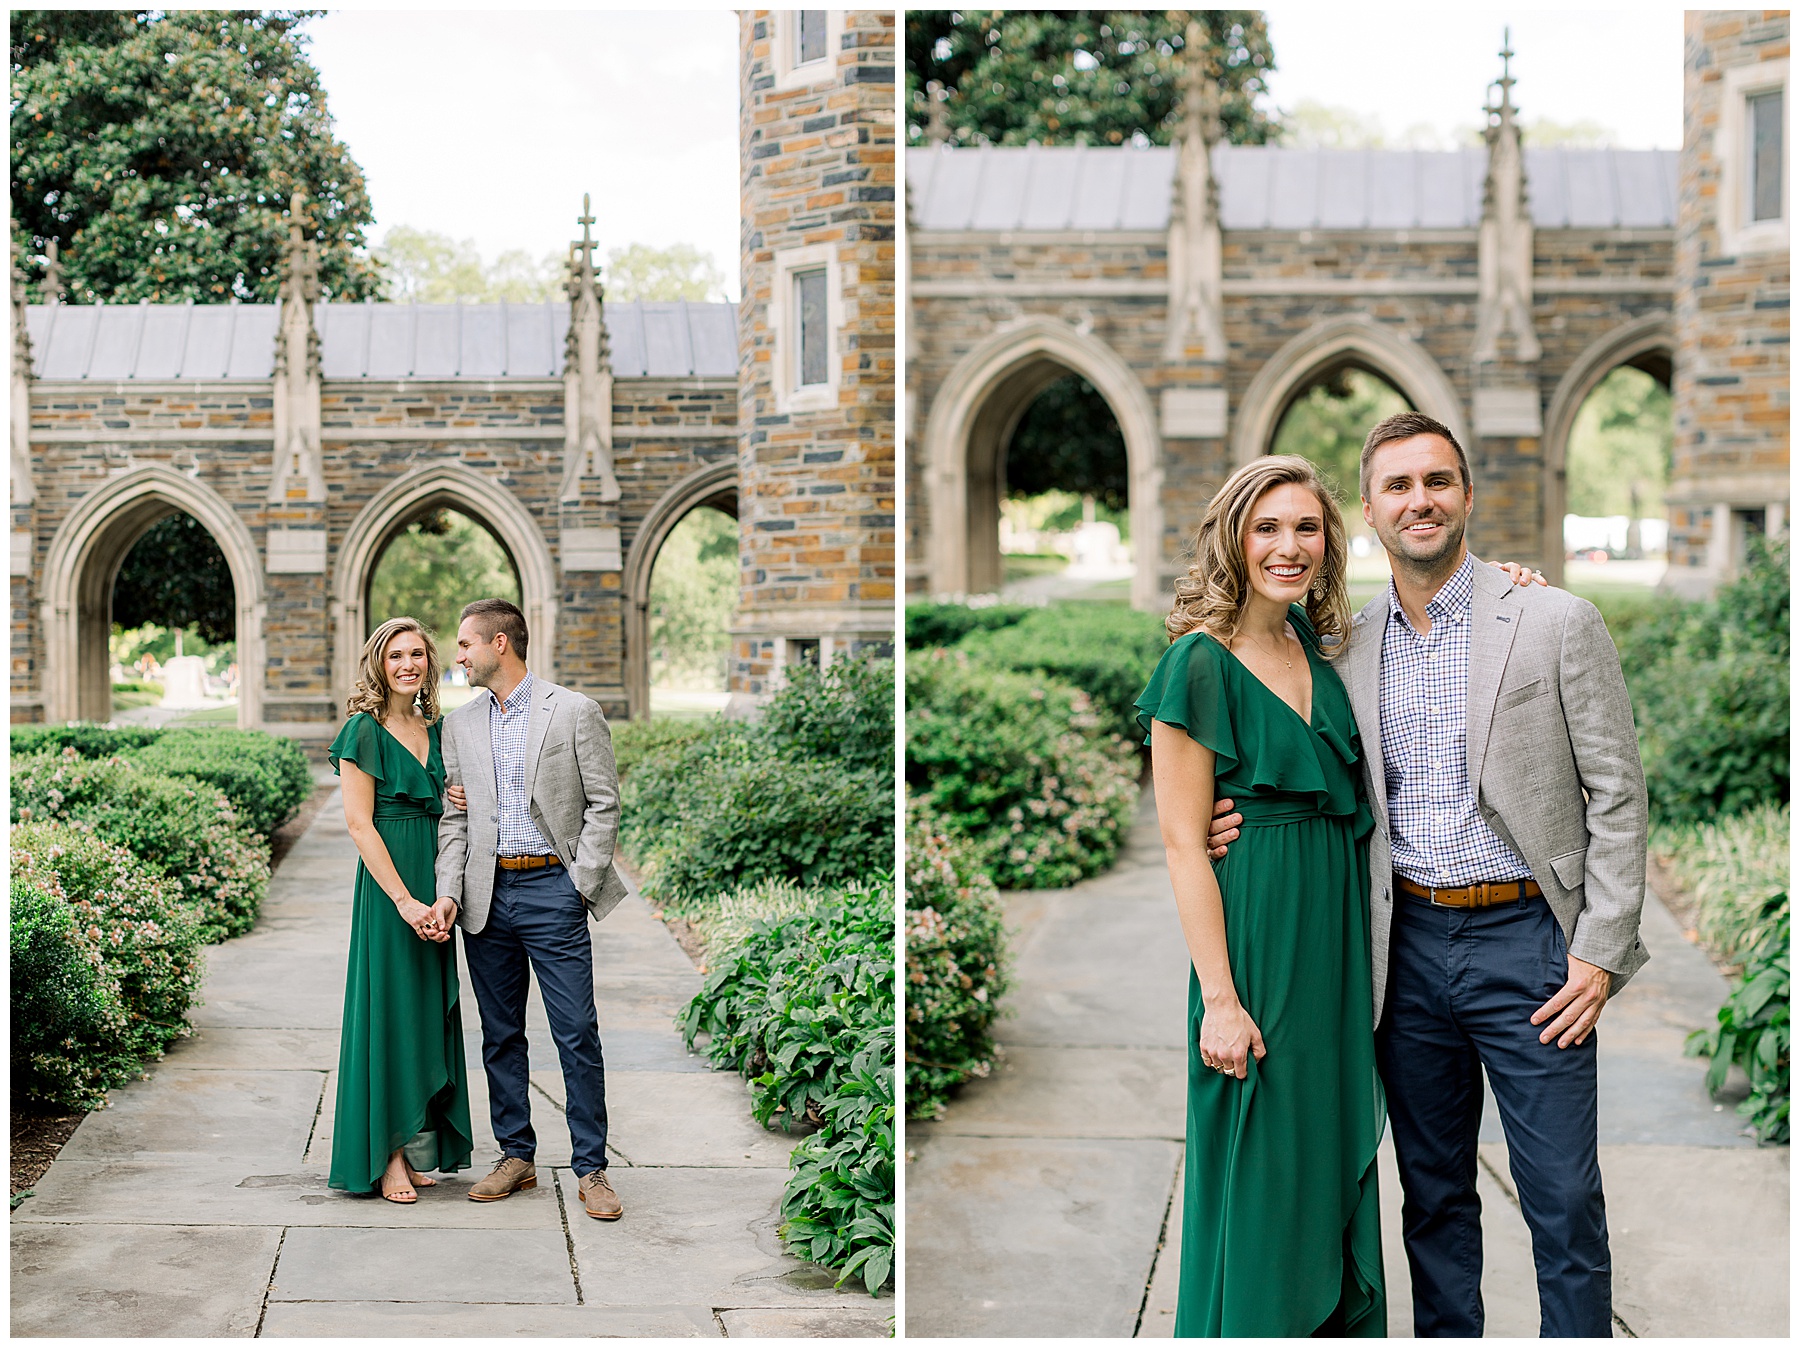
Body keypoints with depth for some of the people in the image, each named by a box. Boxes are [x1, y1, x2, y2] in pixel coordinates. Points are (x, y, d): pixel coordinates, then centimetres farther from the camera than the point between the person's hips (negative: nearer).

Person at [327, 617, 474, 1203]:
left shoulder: (436, 730, 13)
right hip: (386, 882, -7)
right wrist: (404, 900, -17)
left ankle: (416, 1149, 16)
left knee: (429, 1010, 8)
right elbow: (360, 824, -12)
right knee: (390, 1009, -4)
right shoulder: (364, 731, -7)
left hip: (434, 883, 7)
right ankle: (387, 1156, 2)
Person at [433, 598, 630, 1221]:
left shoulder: (574, 712, -3)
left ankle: (591, 1168, 6)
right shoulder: (459, 724, 11)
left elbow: (603, 803, -2)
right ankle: (516, 1156, 23)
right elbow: (454, 818, 10)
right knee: (500, 1034, 11)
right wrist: (447, 891, -2)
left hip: (552, 889, -4)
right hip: (488, 896, 5)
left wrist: (581, 884, -9)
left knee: (577, 1035, -3)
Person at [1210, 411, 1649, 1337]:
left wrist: (1600, 952, -10)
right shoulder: (1349, 645, 7)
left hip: (1524, 939, -4)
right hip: (1407, 942, 4)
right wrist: (1251, 821, -2)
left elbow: (1616, 797, -4)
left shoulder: (1557, 623, -5)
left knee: (1563, 1202, 0)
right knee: (1432, 1192, 14)